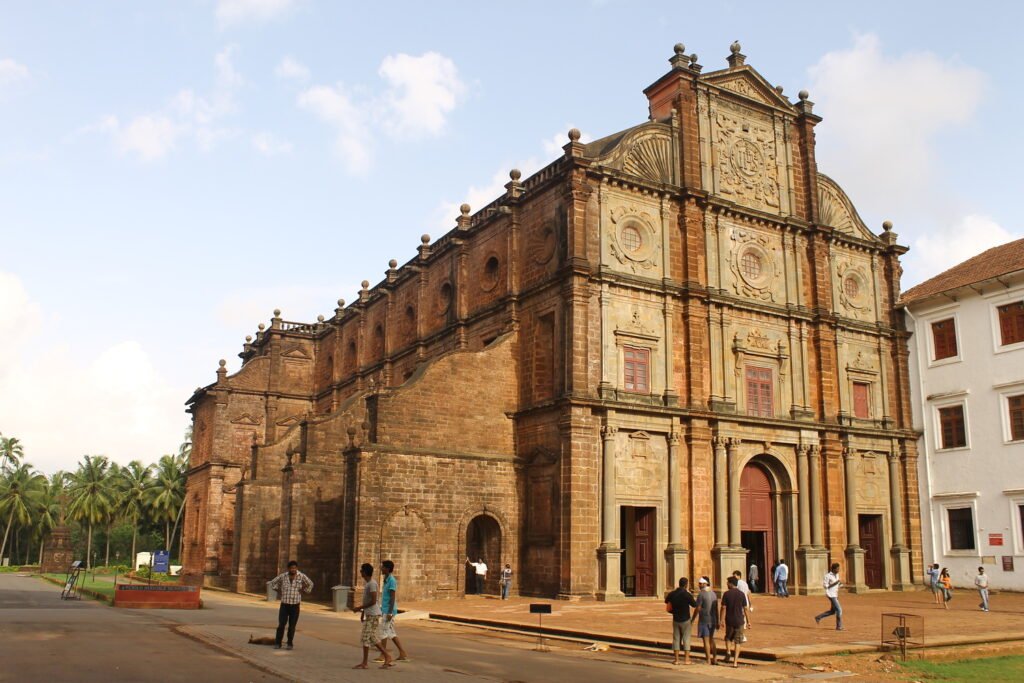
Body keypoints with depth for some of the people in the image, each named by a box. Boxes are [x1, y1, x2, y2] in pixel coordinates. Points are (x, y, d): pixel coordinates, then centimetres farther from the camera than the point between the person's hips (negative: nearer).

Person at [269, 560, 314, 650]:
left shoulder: (302, 576, -5)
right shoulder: (283, 576, -2)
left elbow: (310, 584, 11)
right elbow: (273, 582, 16)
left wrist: (305, 591, 8)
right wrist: (279, 591, 9)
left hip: (295, 606, -1)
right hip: (284, 605, 1)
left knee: (292, 626, 3)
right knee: (281, 625, -5)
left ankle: (290, 643, 17)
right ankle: (277, 643, 6)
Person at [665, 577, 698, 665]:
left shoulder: (672, 594, -2)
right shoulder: (687, 594, -17)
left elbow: (666, 601, 17)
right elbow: (694, 605, -5)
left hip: (676, 620, 4)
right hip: (685, 620, -4)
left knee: (676, 639, 9)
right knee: (686, 639, 4)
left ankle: (676, 659, 10)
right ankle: (686, 659, 3)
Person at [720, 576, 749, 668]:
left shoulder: (726, 594, -7)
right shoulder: (741, 594, -2)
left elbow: (723, 608, -9)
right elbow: (745, 608, 0)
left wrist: (721, 620, -5)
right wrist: (747, 620, 9)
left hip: (729, 620, -1)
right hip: (739, 621, 1)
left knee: (728, 637, 24)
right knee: (737, 642, 6)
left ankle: (728, 651, 0)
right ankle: (735, 662, 3)